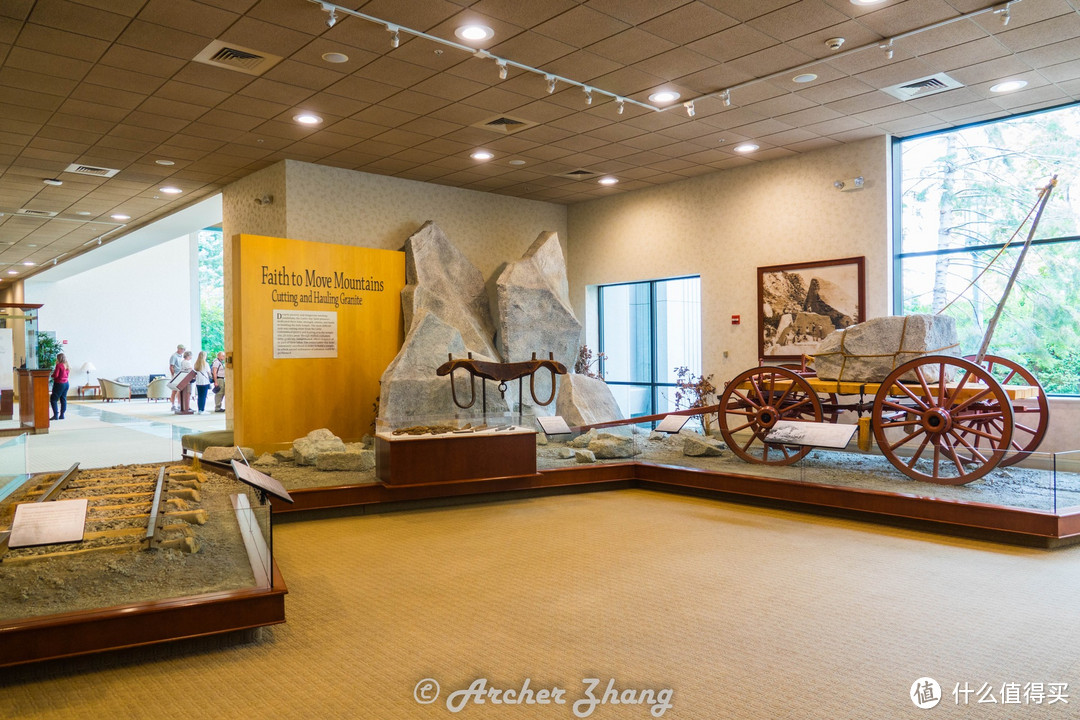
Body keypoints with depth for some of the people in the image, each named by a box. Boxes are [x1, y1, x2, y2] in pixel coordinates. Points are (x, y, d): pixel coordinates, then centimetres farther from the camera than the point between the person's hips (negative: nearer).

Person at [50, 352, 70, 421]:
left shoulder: (59, 365, -15)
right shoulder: (67, 366, 7)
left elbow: (55, 375, -18)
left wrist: (51, 375, 4)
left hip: (59, 384, -8)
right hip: (66, 383, 8)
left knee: (53, 399, -1)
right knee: (63, 399, 10)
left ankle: (55, 415, -8)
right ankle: (62, 415, 11)